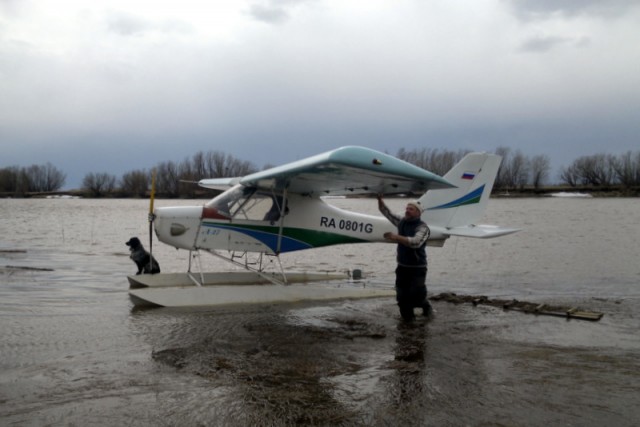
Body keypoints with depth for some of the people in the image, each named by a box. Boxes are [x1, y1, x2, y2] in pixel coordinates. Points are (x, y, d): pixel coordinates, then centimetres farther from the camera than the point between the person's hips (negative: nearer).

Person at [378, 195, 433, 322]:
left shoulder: (422, 227, -12)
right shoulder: (401, 221, 7)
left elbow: (416, 242, -30)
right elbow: (386, 212, 12)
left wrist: (397, 237, -38)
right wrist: (380, 200, -6)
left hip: (417, 268, -6)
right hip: (402, 266, 6)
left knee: (416, 295, -10)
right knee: (402, 296, 4)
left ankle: (426, 306, 21)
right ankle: (407, 317, 19)